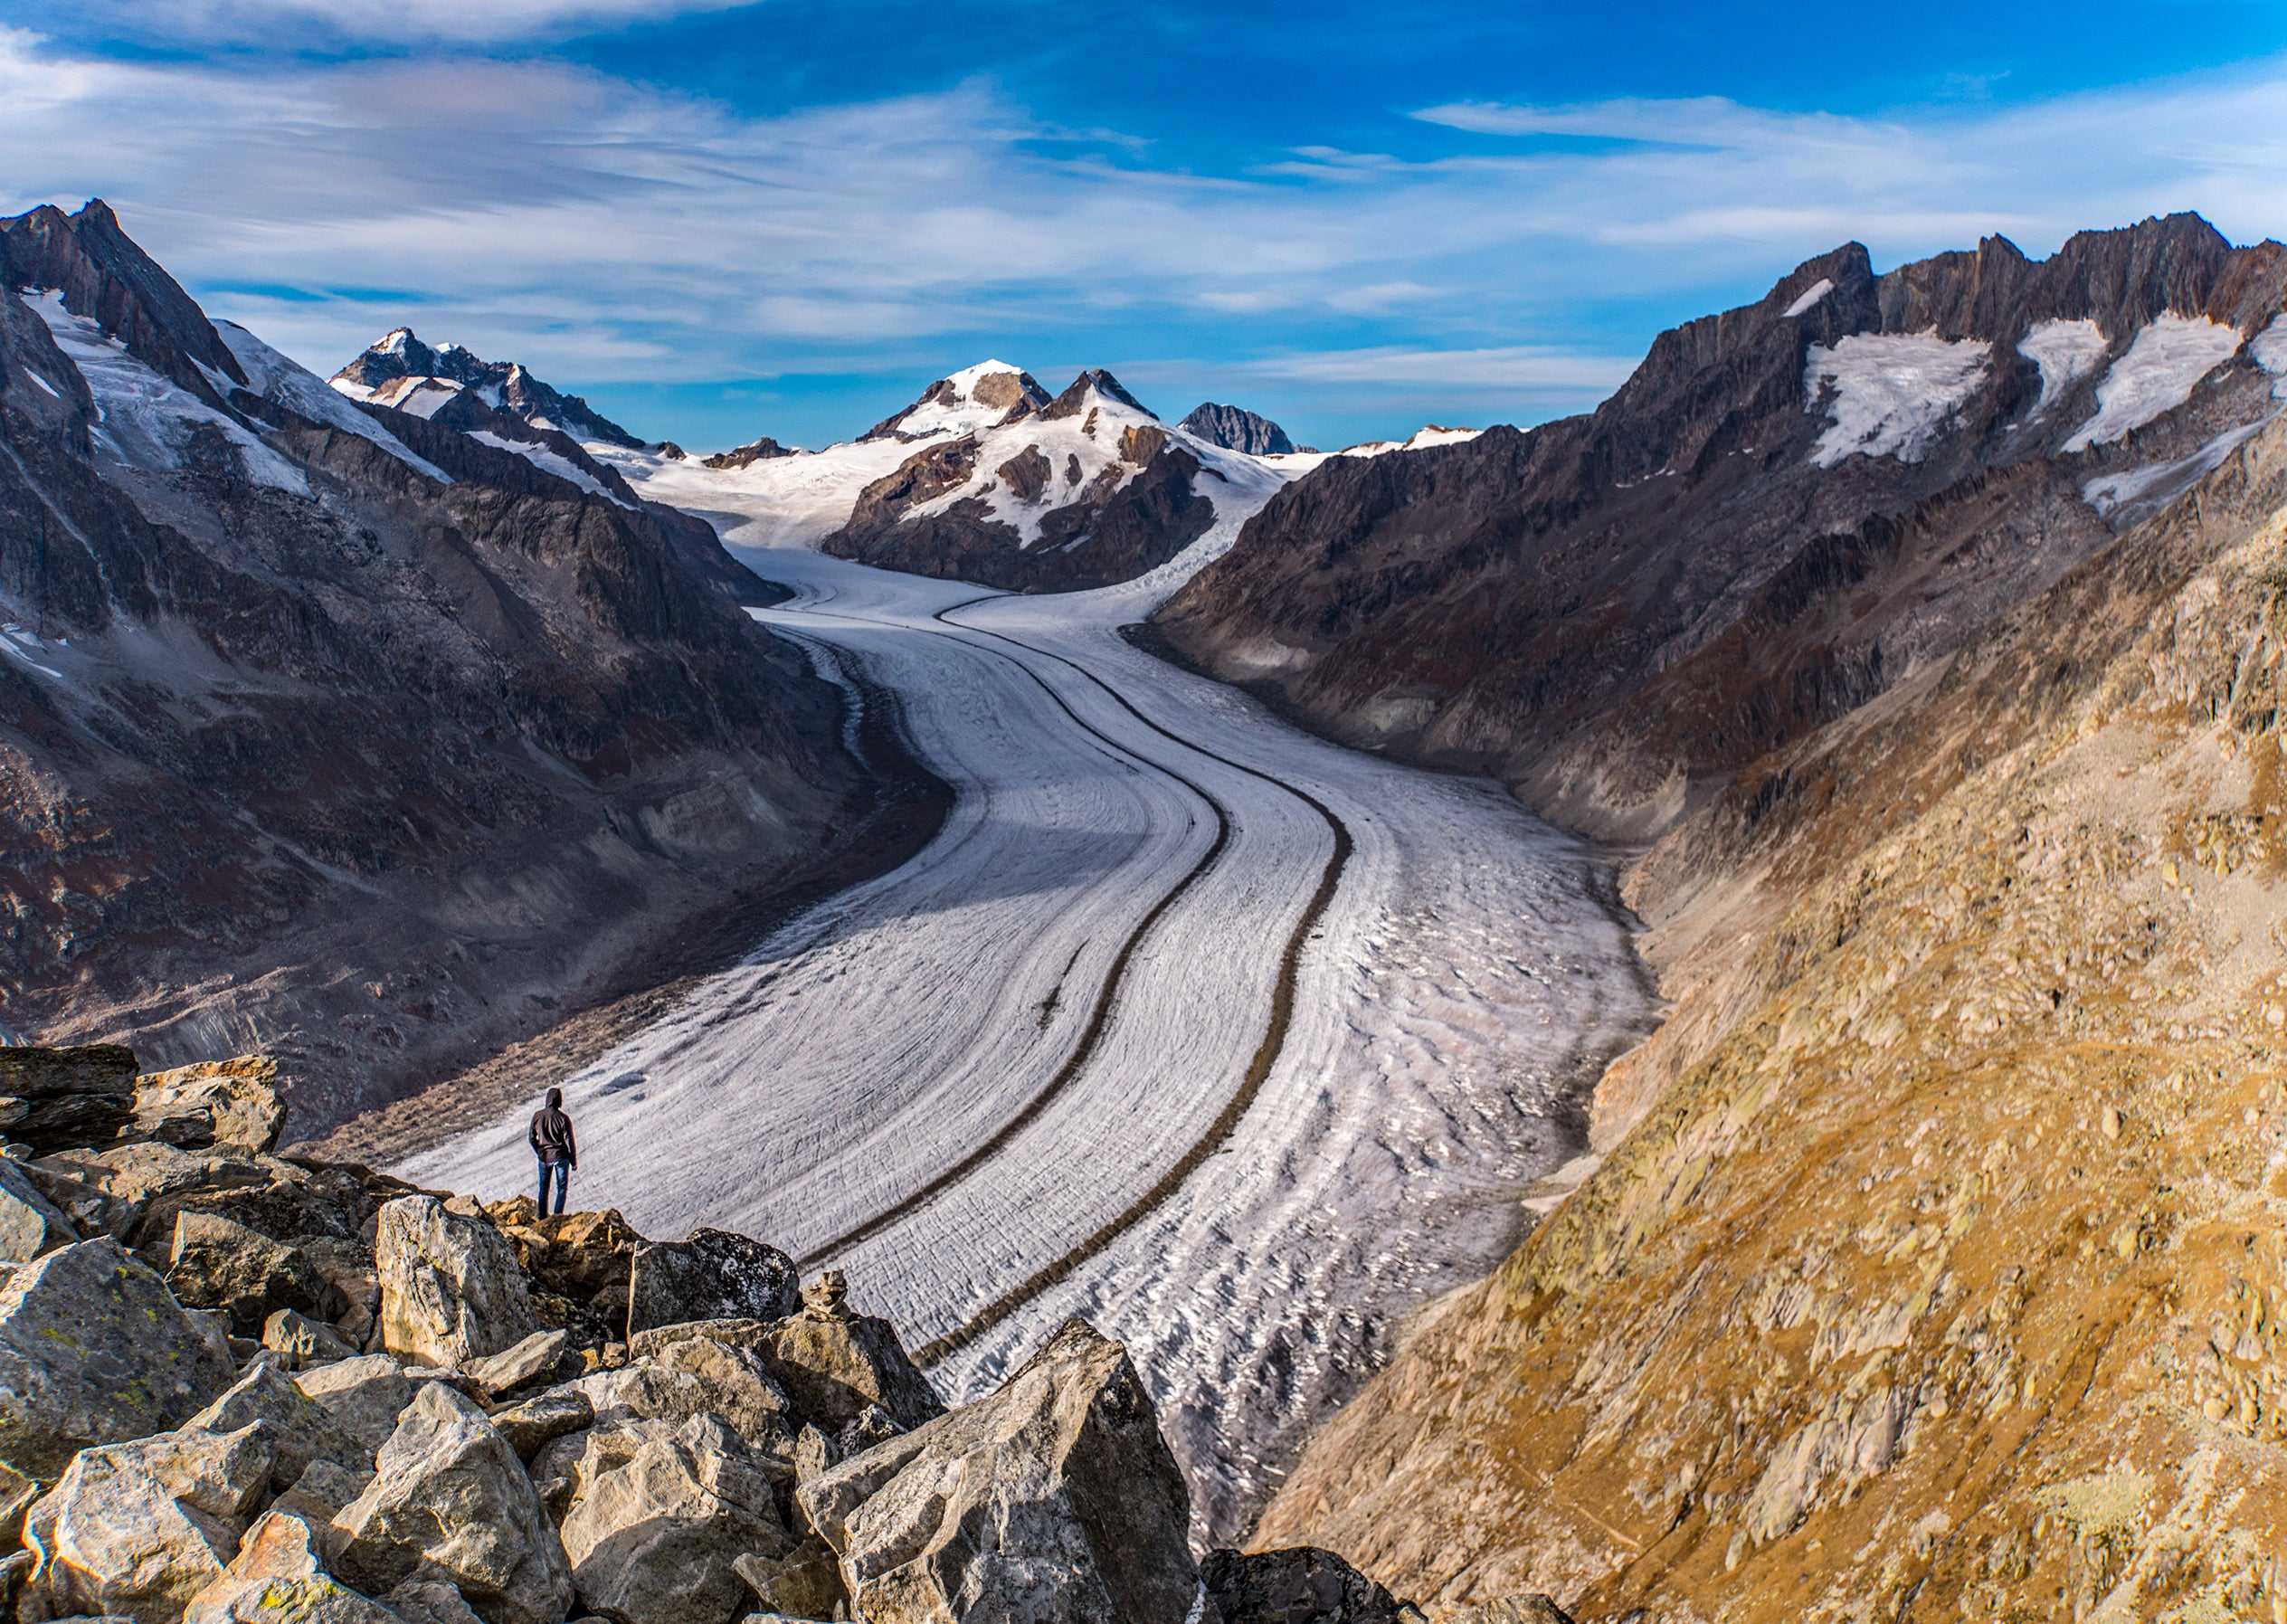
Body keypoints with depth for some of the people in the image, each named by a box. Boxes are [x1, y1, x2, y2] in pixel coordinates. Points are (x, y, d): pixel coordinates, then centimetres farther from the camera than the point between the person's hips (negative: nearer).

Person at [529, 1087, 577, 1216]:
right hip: (561, 1157, -3)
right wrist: (574, 1161, 0)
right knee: (561, 1189, 10)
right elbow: (569, 1141, -12)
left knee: (543, 1189, 18)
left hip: (544, 1157, 3)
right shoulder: (563, 1118, -16)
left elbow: (532, 1138, 4)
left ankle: (543, 1217, 25)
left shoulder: (537, 1116, -6)